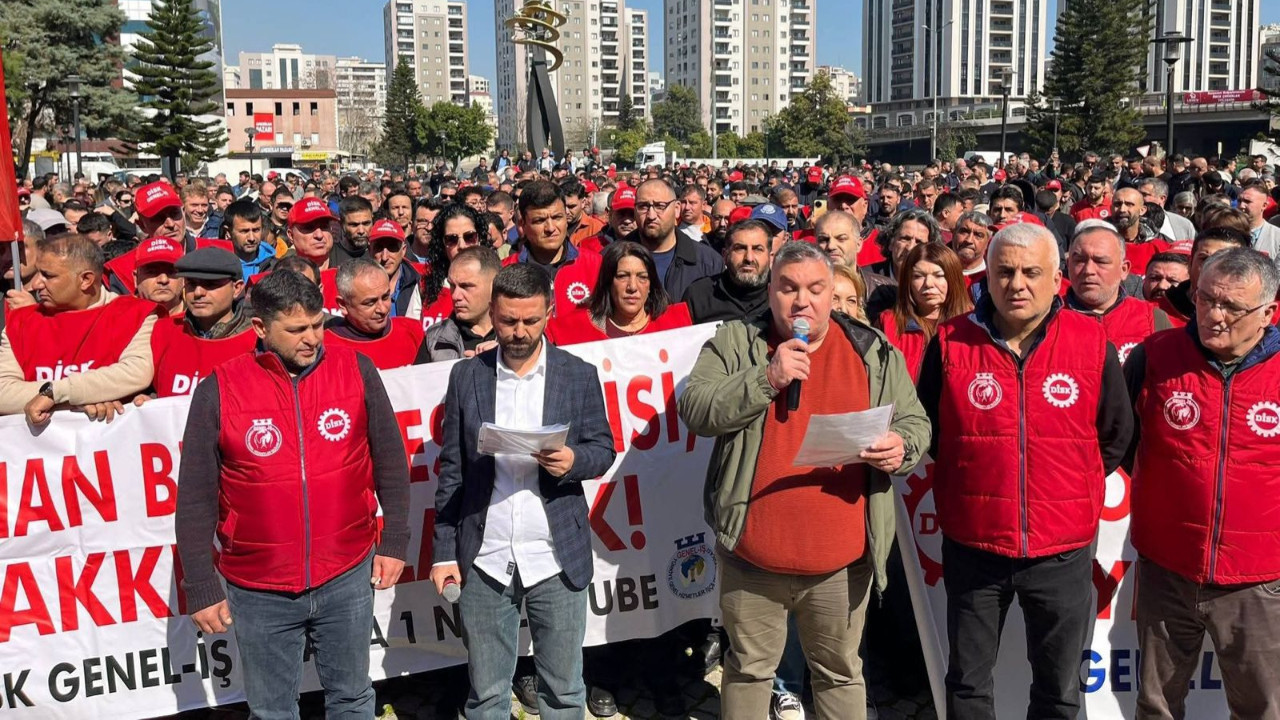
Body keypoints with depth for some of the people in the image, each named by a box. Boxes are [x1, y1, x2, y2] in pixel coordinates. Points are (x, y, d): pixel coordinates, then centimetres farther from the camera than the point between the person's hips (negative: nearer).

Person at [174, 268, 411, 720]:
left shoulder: (356, 372, -6)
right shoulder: (219, 391, -10)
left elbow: (390, 462, 4)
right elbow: (195, 500, -5)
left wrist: (394, 542, 3)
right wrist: (201, 589, -4)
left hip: (347, 576, 1)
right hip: (258, 589, 0)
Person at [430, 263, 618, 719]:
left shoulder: (579, 376, 0)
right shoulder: (466, 376, 2)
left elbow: (603, 450, 3)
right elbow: (451, 469, 3)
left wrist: (573, 460, -20)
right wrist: (444, 552, 1)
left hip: (556, 558, 0)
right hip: (484, 559, 1)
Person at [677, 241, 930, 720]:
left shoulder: (875, 352, 4)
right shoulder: (734, 343, 0)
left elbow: (915, 423, 8)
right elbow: (694, 410, -10)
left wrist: (901, 447, -15)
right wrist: (766, 379, -20)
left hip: (842, 559, 1)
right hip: (753, 553, -1)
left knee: (841, 673, 18)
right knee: (749, 668, 17)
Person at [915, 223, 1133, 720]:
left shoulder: (1092, 344, -5)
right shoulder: (950, 342, -6)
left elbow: (1116, 436, 7)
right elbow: (926, 431, 7)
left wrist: (1075, 490, 8)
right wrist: (965, 489, 8)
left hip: (1063, 549, 0)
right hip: (971, 544, 0)